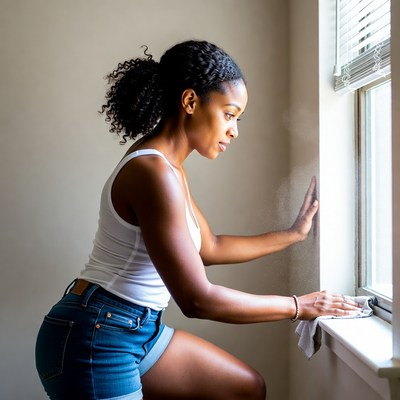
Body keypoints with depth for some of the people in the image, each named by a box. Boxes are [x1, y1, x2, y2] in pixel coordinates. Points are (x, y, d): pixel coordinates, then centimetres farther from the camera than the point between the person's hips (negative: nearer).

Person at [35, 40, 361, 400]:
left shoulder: (168, 166, 7)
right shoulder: (153, 172, -23)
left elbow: (209, 247, 18)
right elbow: (198, 300, -24)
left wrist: (294, 234, 21)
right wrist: (298, 307, -13)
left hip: (138, 330, 9)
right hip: (95, 340, -9)